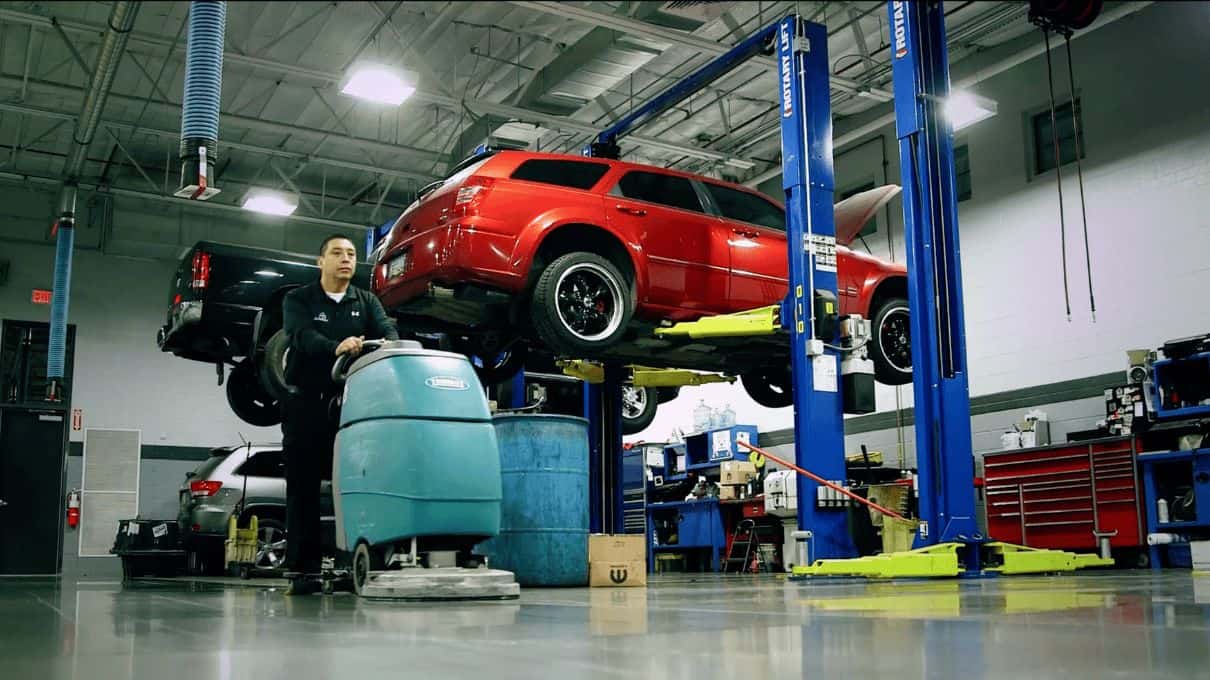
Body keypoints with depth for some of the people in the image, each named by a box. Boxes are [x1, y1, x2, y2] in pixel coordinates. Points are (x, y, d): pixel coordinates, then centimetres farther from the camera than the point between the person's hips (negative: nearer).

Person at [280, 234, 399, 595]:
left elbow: (386, 329, -7)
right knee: (303, 487, -1)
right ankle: (304, 571, 1)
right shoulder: (298, 300, 3)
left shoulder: (366, 301, 12)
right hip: (307, 404, -2)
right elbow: (302, 336, -17)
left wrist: (390, 346, -33)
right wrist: (336, 347, -39)